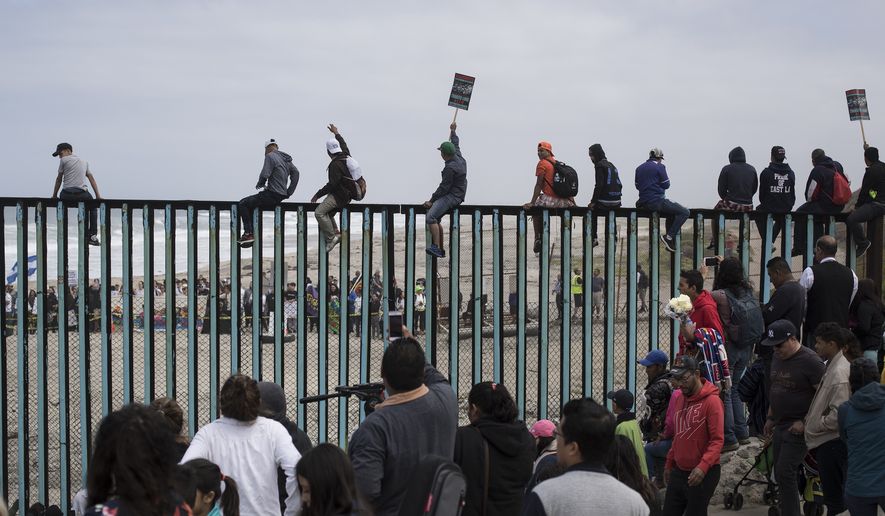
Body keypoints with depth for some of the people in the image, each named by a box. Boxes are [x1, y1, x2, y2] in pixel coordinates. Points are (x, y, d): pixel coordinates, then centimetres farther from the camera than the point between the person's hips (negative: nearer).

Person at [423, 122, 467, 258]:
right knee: (435, 219, 16)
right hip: (456, 196, 11)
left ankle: (436, 247, -36)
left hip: (452, 197, -11)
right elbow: (456, 144, 30)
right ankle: (440, 250, 17)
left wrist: (432, 200, -14)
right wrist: (453, 132, 45)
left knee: (431, 217, -25)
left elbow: (444, 187, -20)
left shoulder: (450, 168, -20)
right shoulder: (459, 158, 9)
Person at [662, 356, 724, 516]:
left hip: (703, 474, -7)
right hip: (679, 471, 7)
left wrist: (703, 467, -30)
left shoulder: (711, 401, -15)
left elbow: (717, 440, -19)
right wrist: (669, 463, 21)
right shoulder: (679, 399, 10)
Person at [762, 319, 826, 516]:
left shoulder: (810, 361, -16)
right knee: (781, 474, 11)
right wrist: (770, 417, 22)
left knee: (784, 474, -14)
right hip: (780, 425, 8)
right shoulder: (777, 358, 10)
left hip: (798, 428, -8)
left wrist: (806, 422, -18)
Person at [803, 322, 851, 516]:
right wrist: (810, 419, 12)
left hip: (832, 442, -10)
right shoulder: (832, 366, 8)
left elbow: (839, 414, -27)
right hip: (827, 440, 10)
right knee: (832, 494, 21)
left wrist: (814, 426, -15)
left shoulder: (839, 372, -23)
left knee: (834, 494, 0)